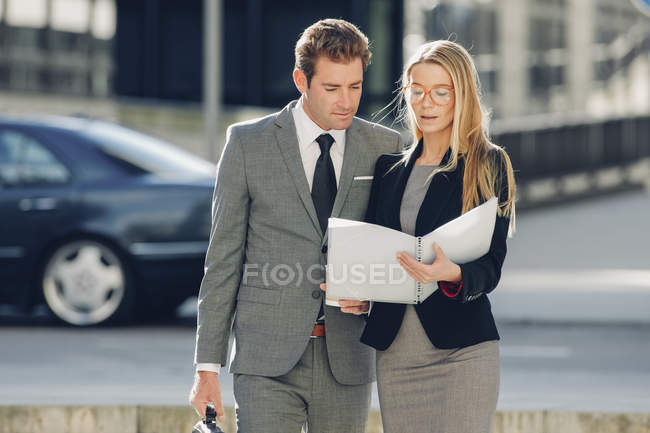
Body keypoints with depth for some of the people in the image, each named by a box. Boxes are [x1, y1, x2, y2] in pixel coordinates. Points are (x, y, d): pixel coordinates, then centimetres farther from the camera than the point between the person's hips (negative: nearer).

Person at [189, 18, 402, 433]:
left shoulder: (385, 147, 7)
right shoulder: (248, 144, 2)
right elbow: (224, 257, 3)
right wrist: (208, 366, -1)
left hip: (347, 359, 2)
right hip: (268, 356, -2)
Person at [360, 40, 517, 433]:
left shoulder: (489, 165, 1)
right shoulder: (389, 169, 14)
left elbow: (490, 268, -5)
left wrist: (452, 274, -26)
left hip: (462, 347, -4)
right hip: (395, 351, 4)